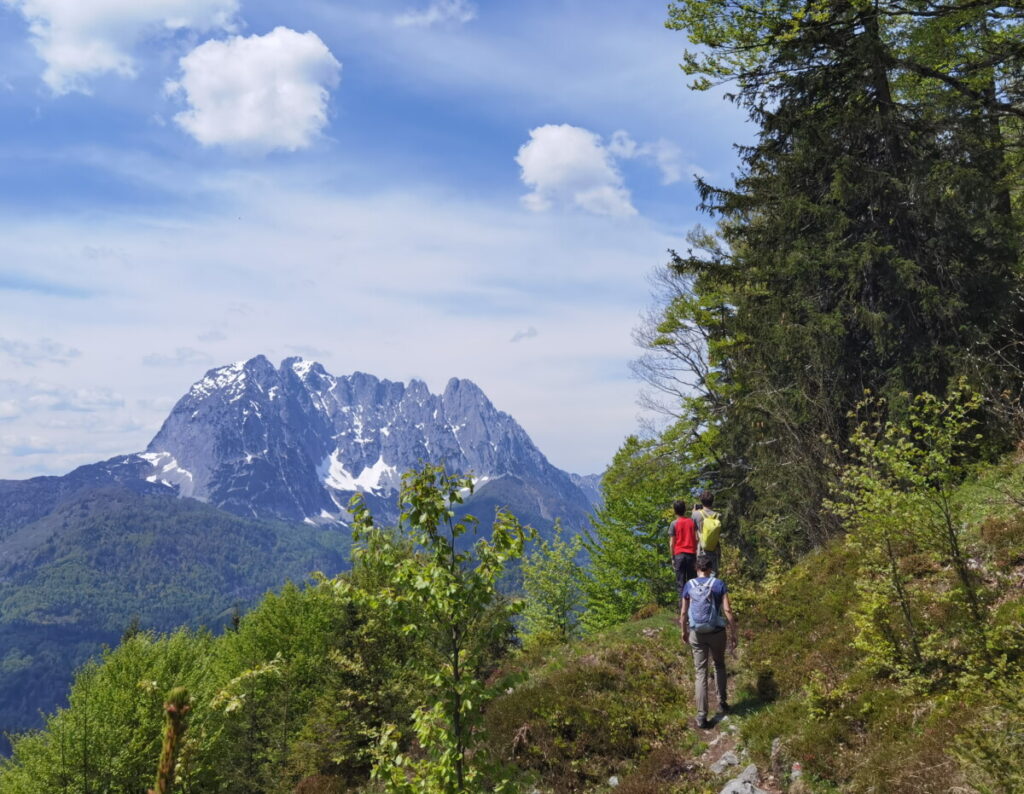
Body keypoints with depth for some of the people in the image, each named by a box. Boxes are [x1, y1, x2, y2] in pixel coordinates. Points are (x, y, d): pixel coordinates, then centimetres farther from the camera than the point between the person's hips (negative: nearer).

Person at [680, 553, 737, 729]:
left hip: (697, 634, 0)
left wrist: (684, 632, 19)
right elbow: (728, 611, -11)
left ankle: (702, 716, 0)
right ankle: (722, 703, 28)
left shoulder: (689, 585, -1)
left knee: (700, 672, 4)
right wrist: (733, 634, -2)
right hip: (717, 633, 0)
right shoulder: (719, 584, -6)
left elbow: (683, 613, 4)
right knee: (719, 665, 26)